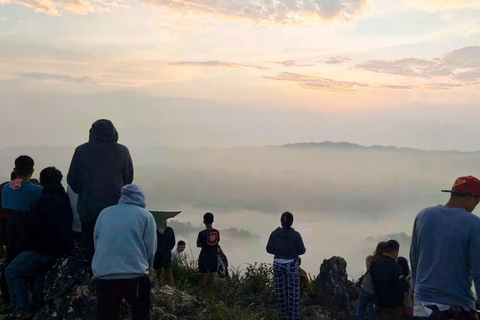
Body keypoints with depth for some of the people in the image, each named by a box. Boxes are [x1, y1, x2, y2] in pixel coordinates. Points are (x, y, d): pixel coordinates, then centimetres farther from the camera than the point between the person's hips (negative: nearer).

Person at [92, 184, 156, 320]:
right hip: (135, 275, -3)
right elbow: (151, 249, 5)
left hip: (102, 276, 3)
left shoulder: (104, 213, 17)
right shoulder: (146, 215, 8)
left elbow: (96, 243, 21)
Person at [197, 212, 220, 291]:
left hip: (204, 257, -3)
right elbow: (217, 242, 7)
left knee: (204, 276, 6)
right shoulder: (217, 232, -5)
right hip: (214, 257, 3)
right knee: (213, 276, 10)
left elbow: (198, 245, -2)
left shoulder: (202, 233, -14)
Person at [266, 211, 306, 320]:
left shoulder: (274, 233, -8)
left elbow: (269, 249, -2)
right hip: (292, 264, -2)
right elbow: (301, 251, -8)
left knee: (281, 290, 15)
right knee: (293, 291, 8)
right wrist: (297, 250, 14)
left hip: (278, 264, 2)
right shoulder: (295, 234, -14)